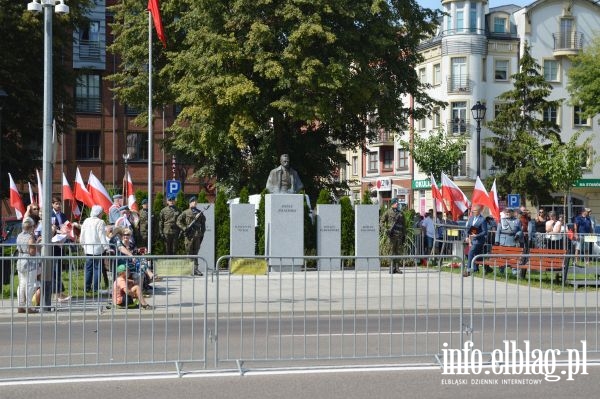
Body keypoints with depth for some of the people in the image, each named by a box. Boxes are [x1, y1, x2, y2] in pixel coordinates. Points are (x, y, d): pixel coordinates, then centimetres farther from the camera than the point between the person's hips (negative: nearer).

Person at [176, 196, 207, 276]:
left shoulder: (200, 213, 14)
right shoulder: (186, 212, 3)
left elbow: (203, 224, 20)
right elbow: (178, 221, 2)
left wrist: (202, 233, 13)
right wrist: (184, 228, -10)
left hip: (197, 235, 3)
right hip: (189, 235, -3)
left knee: (195, 252, 3)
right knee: (189, 252, -2)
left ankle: (195, 269, 2)